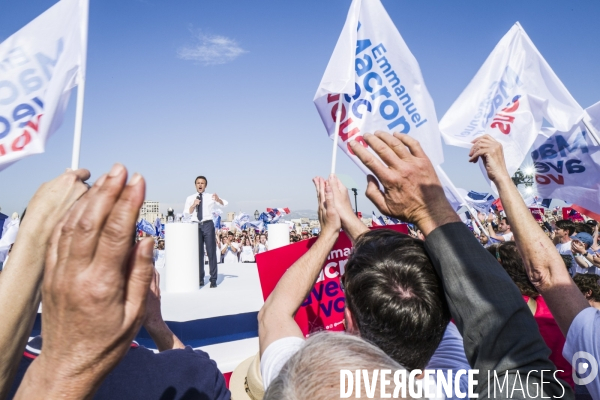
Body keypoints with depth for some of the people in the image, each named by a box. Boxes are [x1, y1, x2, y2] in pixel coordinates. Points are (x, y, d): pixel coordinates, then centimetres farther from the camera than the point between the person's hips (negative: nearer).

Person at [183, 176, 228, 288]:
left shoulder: (210, 197, 4)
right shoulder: (190, 198, 9)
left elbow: (225, 203, -9)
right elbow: (186, 213, 0)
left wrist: (218, 199, -31)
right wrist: (194, 205, -16)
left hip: (208, 224, -2)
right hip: (196, 225, 2)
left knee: (211, 252, -1)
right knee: (198, 252, 7)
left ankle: (213, 279, 6)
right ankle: (200, 279, 17)